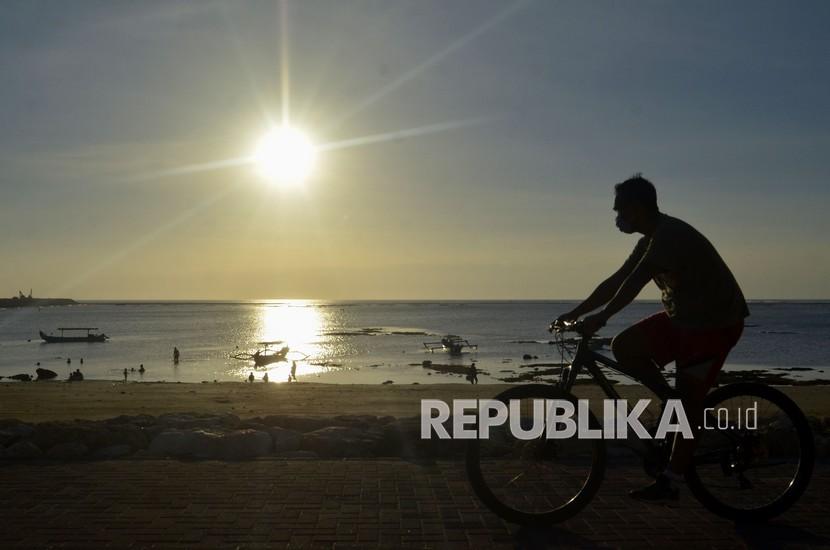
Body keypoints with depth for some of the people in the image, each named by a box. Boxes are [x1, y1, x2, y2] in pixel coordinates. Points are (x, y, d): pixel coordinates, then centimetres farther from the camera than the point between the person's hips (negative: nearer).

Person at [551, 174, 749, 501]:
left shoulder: (671, 235, -22)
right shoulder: (653, 239, 8)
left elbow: (635, 282, -32)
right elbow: (617, 281, 8)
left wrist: (601, 317, -35)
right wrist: (574, 314, 4)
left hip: (716, 324, -9)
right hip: (682, 317, 9)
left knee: (688, 404, -6)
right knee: (623, 346, -4)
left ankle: (670, 482, 3)